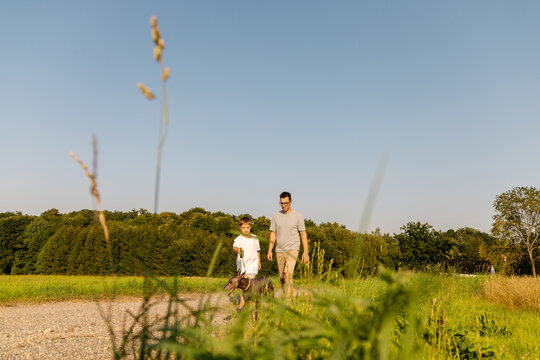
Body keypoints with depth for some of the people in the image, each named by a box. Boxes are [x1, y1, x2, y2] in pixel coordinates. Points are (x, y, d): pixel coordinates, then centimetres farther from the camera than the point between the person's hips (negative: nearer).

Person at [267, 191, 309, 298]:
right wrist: (269, 251, 5)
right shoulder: (276, 217, 10)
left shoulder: (297, 216, 1)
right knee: (281, 277, 5)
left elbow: (303, 234, 2)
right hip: (279, 251, 4)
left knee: (288, 274, -21)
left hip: (292, 250, -4)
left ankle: (288, 298, -21)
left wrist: (305, 252, -4)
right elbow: (273, 235, 12)